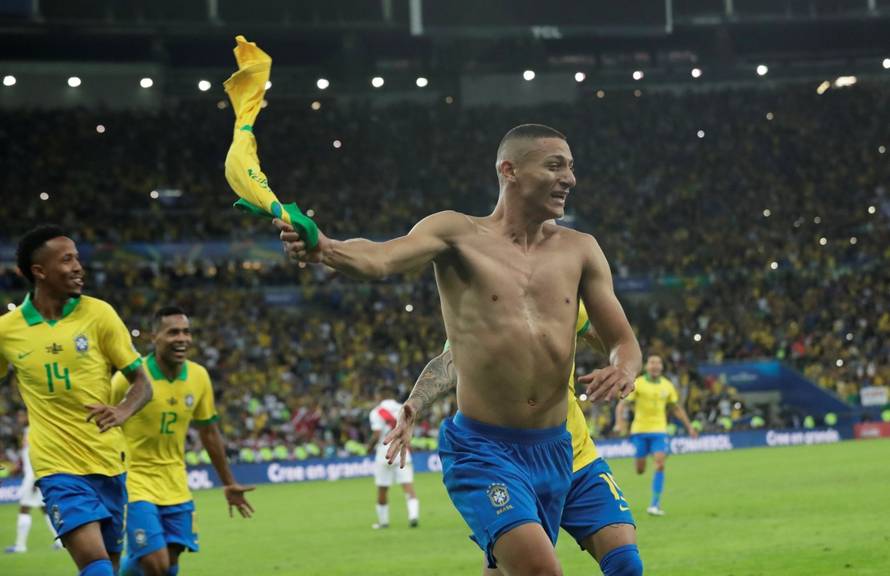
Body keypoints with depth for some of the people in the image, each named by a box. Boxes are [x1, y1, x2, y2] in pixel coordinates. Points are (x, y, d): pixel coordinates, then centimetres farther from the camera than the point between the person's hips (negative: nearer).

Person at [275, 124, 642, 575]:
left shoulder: (578, 250, 8)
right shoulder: (458, 234, -4)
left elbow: (623, 340, 13)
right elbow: (381, 258, -22)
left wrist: (624, 369, -12)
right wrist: (326, 249, -45)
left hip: (553, 452, 5)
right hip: (482, 449, -5)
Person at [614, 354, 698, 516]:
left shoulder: (667, 386, 5)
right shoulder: (637, 384, -5)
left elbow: (677, 409, 17)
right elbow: (621, 405, -8)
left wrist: (689, 427, 13)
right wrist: (619, 422, -24)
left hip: (659, 431, 1)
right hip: (640, 430, -1)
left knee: (660, 464, -16)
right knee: (640, 470, 2)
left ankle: (655, 505, -14)